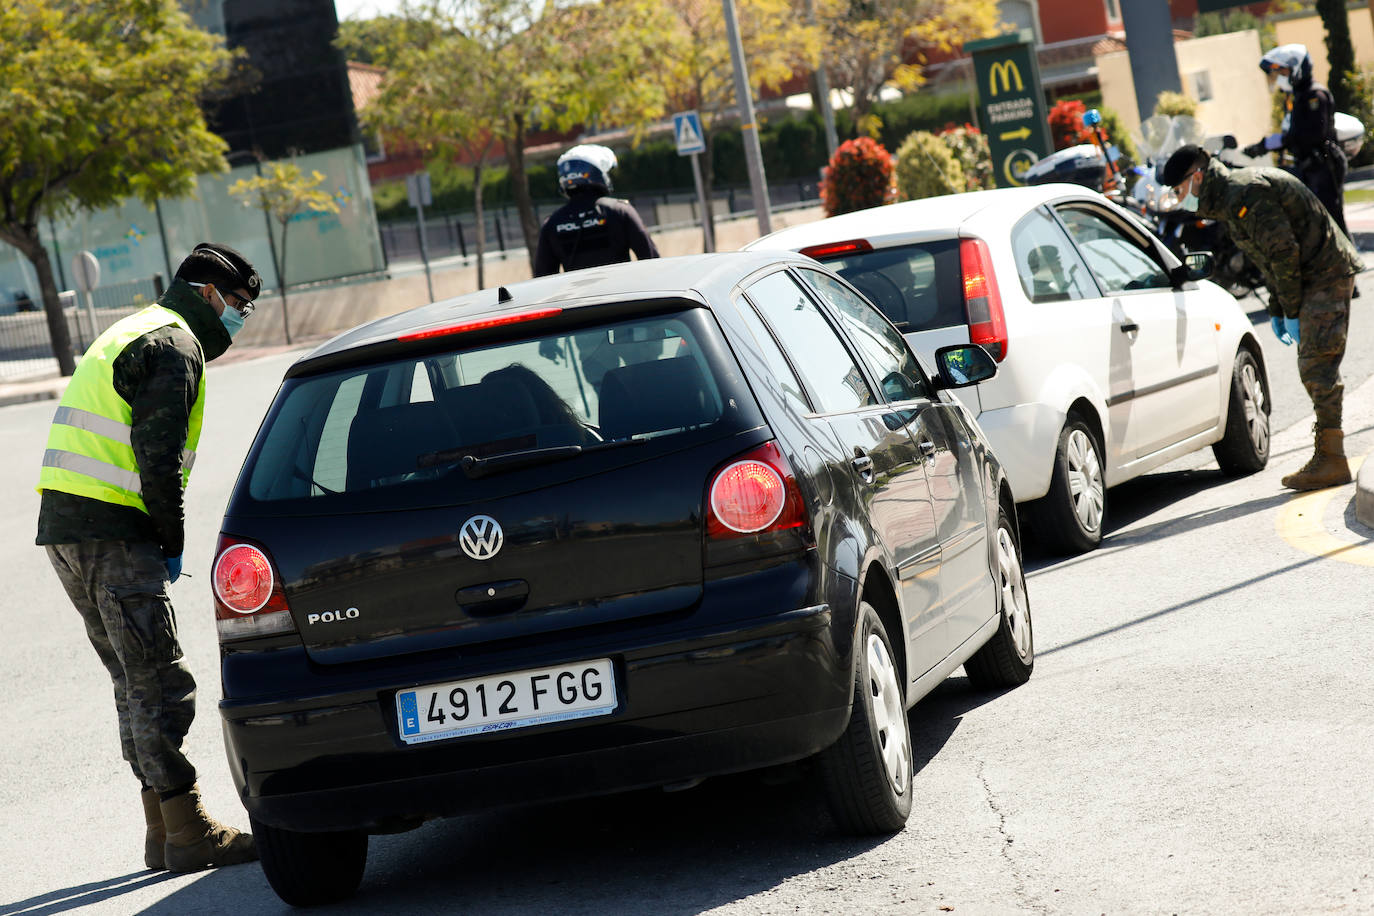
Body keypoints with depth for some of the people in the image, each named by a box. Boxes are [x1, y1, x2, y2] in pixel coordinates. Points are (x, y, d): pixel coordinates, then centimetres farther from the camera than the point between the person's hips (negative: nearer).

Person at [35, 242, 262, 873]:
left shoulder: (133, 335, 25)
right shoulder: (175, 344, -8)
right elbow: (157, 457, -18)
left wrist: (159, 544, 16)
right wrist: (172, 545, -8)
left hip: (65, 527, 10)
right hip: (110, 533, -10)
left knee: (137, 683, 14)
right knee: (161, 685, -8)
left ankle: (165, 831, 17)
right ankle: (189, 836, -6)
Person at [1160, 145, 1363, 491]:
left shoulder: (1244, 194, -19)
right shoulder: (1230, 198, 15)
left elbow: (1283, 251, -22)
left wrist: (1292, 311, -16)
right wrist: (1276, 309, 16)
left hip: (1326, 277, -11)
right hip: (1317, 278, 11)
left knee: (1317, 368, -12)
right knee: (1314, 369, 13)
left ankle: (1331, 460, -11)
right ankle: (1329, 457, 17)